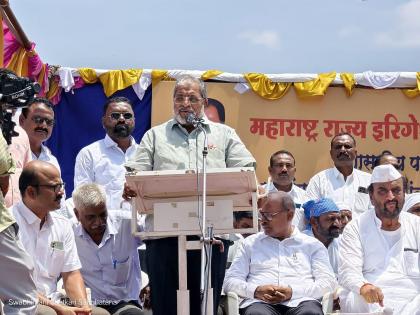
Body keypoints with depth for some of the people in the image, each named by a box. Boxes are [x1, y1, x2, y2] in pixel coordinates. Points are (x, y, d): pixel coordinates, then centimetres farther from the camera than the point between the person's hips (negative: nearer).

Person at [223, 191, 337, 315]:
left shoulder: (312, 245, 19)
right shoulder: (250, 243, 23)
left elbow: (328, 282, 6)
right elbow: (230, 281, 15)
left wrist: (293, 292, -11)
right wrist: (256, 291, -8)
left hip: (299, 302, 0)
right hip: (259, 302, 0)